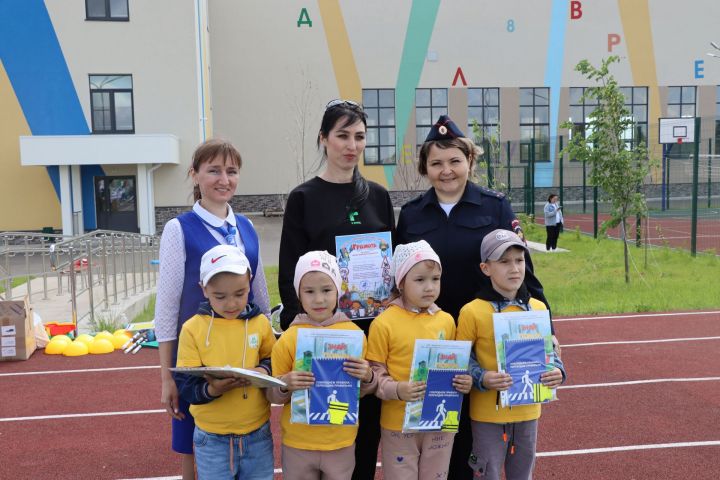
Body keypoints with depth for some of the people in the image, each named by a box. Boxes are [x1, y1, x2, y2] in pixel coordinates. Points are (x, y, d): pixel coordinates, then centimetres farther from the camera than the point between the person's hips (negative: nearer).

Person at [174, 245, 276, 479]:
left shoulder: (260, 322, -4)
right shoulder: (192, 328, -10)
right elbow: (185, 385, -10)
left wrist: (264, 370, -14)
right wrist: (211, 389, -30)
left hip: (258, 434, 2)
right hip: (212, 438, -1)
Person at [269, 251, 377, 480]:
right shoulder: (288, 339, -9)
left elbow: (361, 391, 5)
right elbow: (273, 396, -1)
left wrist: (368, 378, -16)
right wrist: (285, 386, -22)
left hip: (341, 442, 1)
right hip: (298, 443, -1)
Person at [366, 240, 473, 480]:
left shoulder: (446, 320, 2)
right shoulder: (384, 323, -12)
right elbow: (374, 373, -9)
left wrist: (463, 381, -7)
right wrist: (397, 389, -25)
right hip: (399, 424, -4)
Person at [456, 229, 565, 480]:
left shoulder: (538, 308, 0)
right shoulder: (472, 312, -13)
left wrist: (557, 370, -8)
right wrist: (482, 379, -24)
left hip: (528, 410, 4)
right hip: (488, 413, -4)